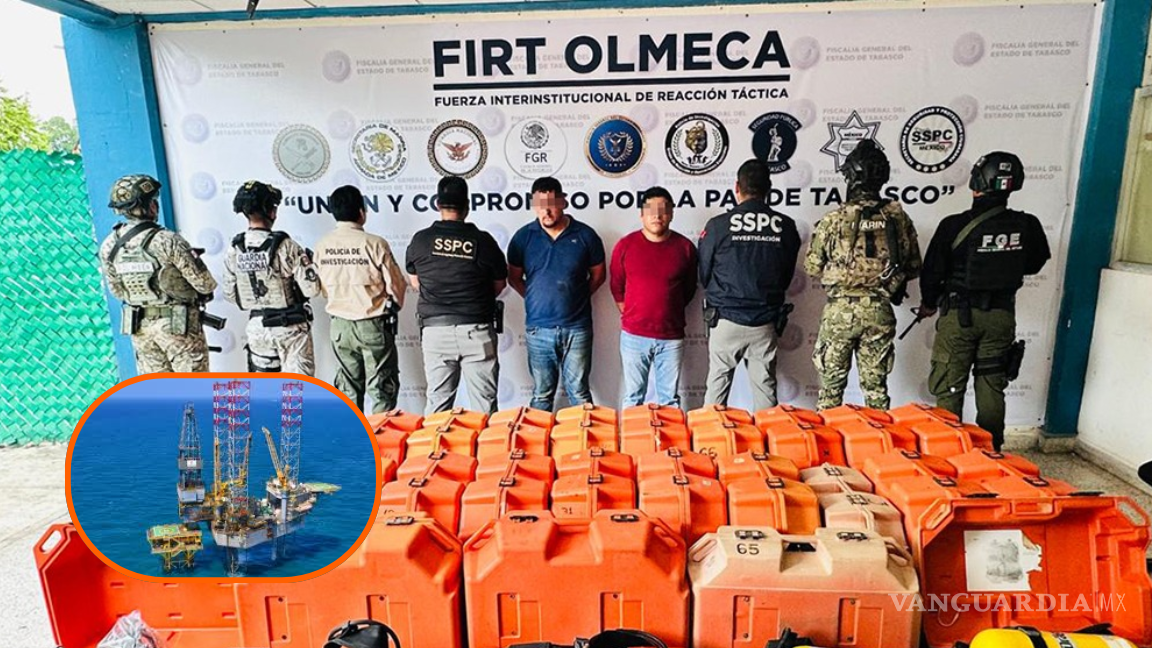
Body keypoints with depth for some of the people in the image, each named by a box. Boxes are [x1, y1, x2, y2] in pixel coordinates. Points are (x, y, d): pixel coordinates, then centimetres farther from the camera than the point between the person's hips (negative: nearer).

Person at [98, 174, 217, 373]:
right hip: (179, 325, -5)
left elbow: (117, 291, 9)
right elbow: (205, 284, -17)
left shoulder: (108, 247, -1)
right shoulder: (167, 241, -20)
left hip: (139, 326, 6)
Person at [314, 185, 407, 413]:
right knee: (381, 387, 7)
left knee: (347, 388, 16)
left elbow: (323, 288, 3)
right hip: (373, 325, -4)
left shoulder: (322, 246, -4)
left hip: (339, 325, 4)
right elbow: (396, 286, -9)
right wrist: (393, 308, 12)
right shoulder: (375, 244, -16)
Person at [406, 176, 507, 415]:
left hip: (435, 329, 2)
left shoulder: (421, 240, -1)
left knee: (438, 403, 10)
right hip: (476, 329, -1)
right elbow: (499, 285, 7)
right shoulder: (483, 240, -4)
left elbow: (416, 283, 13)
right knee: (484, 404, 5)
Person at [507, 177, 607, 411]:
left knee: (579, 393, 7)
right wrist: (535, 299, 3)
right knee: (541, 394, 12)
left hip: (577, 328, -1)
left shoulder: (585, 235, -2)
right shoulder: (523, 237, 1)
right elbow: (514, 278, 11)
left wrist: (578, 297, 2)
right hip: (538, 328, 1)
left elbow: (598, 275, 9)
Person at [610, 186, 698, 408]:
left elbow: (689, 289, 12)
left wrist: (669, 312, 11)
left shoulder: (685, 247, 0)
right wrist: (631, 317, 9)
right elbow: (617, 288, 9)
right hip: (634, 336, 0)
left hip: (671, 337, 1)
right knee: (633, 398, 12)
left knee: (669, 400, 11)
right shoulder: (625, 246, -1)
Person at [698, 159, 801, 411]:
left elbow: (704, 276, 1)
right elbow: (787, 276, 8)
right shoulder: (786, 227, -2)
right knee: (766, 389, 10)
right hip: (765, 323, 2)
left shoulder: (718, 225, -9)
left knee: (717, 386, 8)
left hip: (725, 321, -2)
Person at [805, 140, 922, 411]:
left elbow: (812, 266, -3)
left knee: (832, 383, 10)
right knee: (876, 385, 14)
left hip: (840, 310, -2)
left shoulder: (834, 219, -10)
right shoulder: (898, 217, -2)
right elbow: (914, 267, 6)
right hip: (880, 311, 3)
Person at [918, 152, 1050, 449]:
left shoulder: (955, 225, -17)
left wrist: (928, 304, 9)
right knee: (992, 387, 15)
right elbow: (1035, 264, 12)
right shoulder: (1027, 226, -6)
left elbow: (932, 271, -8)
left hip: (960, 314, -3)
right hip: (1002, 315, 4)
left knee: (949, 389, 7)